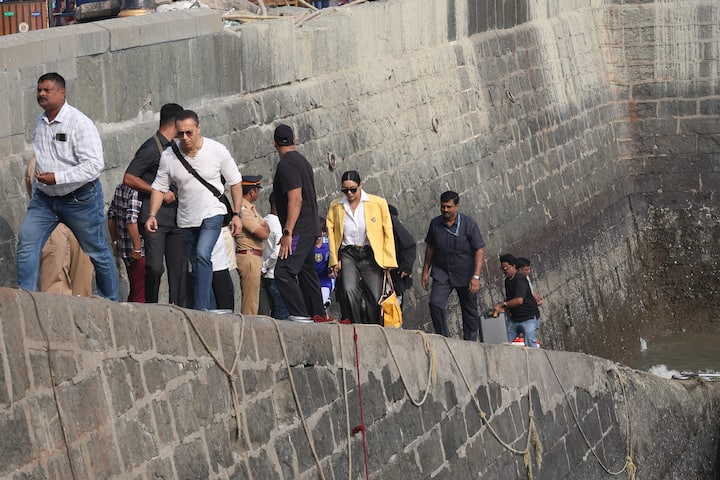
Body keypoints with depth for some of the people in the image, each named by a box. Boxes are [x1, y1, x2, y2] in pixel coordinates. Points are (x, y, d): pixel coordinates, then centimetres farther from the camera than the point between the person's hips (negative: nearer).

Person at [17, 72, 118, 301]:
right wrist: (36, 188, 17)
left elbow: (95, 165, -24)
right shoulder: (40, 122, 5)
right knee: (27, 242, -12)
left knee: (97, 252, 7)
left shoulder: (80, 123, -17)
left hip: (80, 198, -6)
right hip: (44, 197, 6)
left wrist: (57, 178, -27)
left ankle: (110, 302, 23)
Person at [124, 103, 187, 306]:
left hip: (176, 218, 7)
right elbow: (128, 178, -10)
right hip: (155, 218, -7)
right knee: (155, 267, -12)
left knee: (179, 267, 3)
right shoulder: (151, 148, -5)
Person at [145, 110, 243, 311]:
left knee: (202, 254, -26)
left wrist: (237, 214, -3)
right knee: (197, 267, 9)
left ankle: (201, 309, -28)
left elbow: (235, 182, 0)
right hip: (186, 219, 4)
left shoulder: (217, 150, -10)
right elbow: (159, 187, 2)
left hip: (212, 215, -4)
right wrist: (152, 215, -11)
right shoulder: (168, 156, -6)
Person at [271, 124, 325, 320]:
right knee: (307, 272, 15)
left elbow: (296, 199, -22)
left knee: (283, 272, -15)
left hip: (299, 231, -10)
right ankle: (318, 316, 18)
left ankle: (300, 315, -21)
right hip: (310, 229, 10)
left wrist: (287, 232, -23)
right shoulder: (302, 161, 16)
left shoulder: (286, 165, -13)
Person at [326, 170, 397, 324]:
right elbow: (331, 234, 10)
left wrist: (388, 261, -2)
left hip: (371, 255, -1)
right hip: (348, 255, 1)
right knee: (349, 290, -22)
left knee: (375, 297, -9)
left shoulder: (378, 203, 4)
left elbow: (388, 233, 4)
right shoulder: (335, 206, 9)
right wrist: (334, 261, 1)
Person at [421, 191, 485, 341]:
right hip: (442, 273, 2)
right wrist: (425, 271, 11)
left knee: (469, 310, 6)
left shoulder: (468, 224, -12)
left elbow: (479, 250, -11)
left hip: (465, 274, -2)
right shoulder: (435, 224, -1)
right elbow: (430, 248, 12)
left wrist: (476, 277, -18)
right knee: (435, 304, -16)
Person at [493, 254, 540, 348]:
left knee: (530, 346, -16)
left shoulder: (520, 279, -15)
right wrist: (504, 309, -1)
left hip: (528, 317, -9)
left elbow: (519, 300, -25)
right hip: (514, 318, 9)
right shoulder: (507, 280, 13)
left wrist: (502, 305, -16)